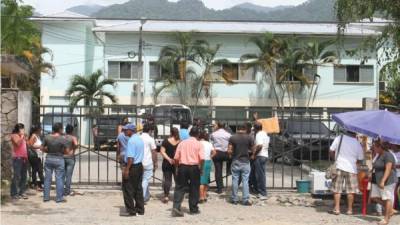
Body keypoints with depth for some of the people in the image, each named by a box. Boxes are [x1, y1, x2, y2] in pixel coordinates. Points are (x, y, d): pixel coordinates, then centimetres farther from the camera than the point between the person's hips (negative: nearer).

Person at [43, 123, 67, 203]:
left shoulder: (47, 137, -2)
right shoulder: (62, 139, -13)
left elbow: (43, 149, 3)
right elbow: (65, 151, -9)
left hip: (49, 159, 4)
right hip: (59, 159, -4)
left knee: (47, 178, 10)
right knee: (59, 179, 3)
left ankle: (46, 197, 15)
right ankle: (59, 198, 6)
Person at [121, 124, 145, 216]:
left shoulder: (131, 141, -19)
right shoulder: (140, 139, 11)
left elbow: (130, 157, -24)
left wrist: (127, 169, -23)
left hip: (132, 167, -9)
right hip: (140, 166, 9)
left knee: (128, 189, 0)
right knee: (138, 188, 15)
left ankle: (131, 211, 2)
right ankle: (140, 209, 20)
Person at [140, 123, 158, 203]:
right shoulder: (150, 139, -9)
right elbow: (154, 152, -8)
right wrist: (155, 164, 0)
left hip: (139, 163, 5)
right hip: (148, 163, -5)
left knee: (144, 180, 19)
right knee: (145, 181, -1)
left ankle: (147, 196, 28)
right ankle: (141, 198, -7)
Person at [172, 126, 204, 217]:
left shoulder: (182, 143, 7)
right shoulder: (198, 144, -2)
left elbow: (176, 158, 4)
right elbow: (202, 158, -12)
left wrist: (178, 166, 17)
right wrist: (200, 167, 2)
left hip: (182, 166, 2)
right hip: (194, 167, -2)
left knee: (180, 188, 4)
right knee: (194, 189, 10)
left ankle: (176, 207, -10)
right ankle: (193, 209, 17)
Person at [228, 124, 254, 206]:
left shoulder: (232, 138, -4)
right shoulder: (249, 138, -4)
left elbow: (229, 151, -7)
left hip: (235, 162, 0)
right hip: (245, 162, 0)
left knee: (235, 181, 8)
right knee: (245, 181, 2)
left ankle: (234, 199, 12)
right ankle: (245, 200, 0)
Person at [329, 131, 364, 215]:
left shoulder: (339, 138, -2)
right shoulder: (357, 143, 0)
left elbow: (331, 151, -1)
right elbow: (360, 159, 5)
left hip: (339, 167, 0)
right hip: (351, 168, 0)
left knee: (337, 189, 7)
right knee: (350, 190, 9)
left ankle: (336, 209, 6)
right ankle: (349, 209, 13)